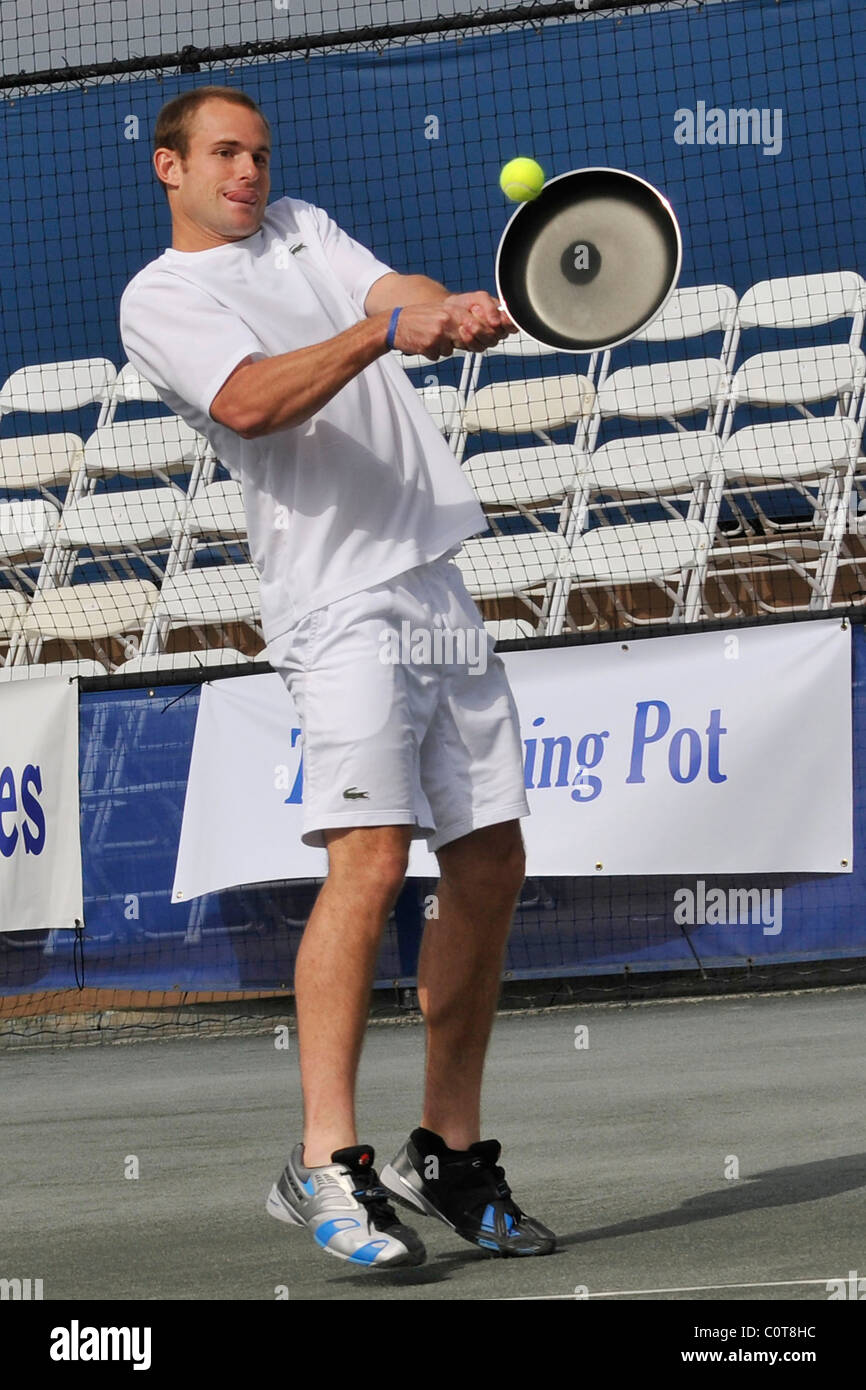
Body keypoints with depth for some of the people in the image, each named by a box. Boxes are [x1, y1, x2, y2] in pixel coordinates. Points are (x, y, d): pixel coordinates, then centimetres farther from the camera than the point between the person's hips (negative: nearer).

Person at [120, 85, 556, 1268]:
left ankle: (449, 1153, 15)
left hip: (436, 582, 7)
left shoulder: (303, 229, 22)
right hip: (339, 600, -7)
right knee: (370, 856, -21)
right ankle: (327, 1164, -22)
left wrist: (463, 313, -17)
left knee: (489, 866, 6)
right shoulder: (160, 298, 2)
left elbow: (398, 294, 5)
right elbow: (253, 400, -16)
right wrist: (383, 330, -29)